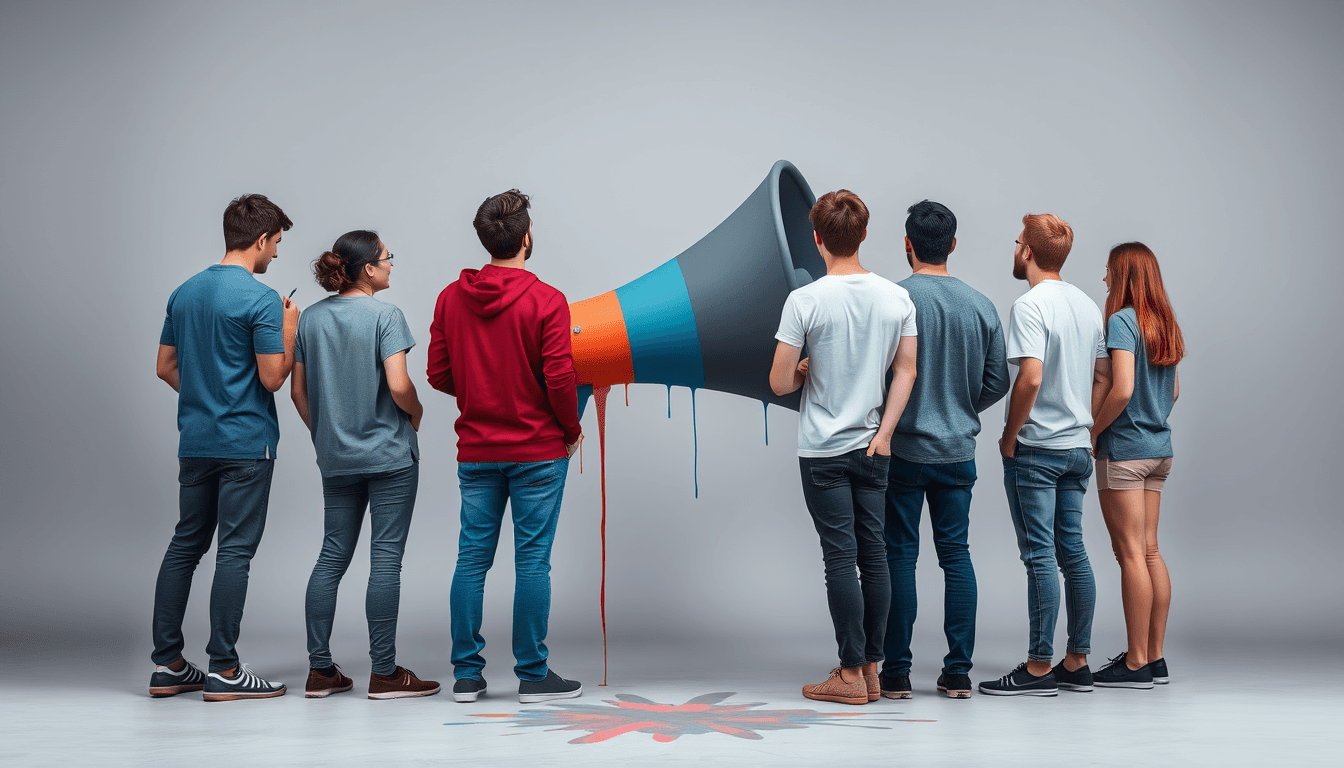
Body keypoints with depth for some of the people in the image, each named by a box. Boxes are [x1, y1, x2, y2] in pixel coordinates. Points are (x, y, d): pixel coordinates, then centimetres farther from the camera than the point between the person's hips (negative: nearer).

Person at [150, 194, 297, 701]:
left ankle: (168, 665, 15)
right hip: (246, 444, -7)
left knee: (185, 545, 11)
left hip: (195, 443, 7)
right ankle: (223, 671, 2)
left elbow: (165, 366, 14)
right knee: (235, 550, -2)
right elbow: (273, 378, -15)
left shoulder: (184, 293, 10)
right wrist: (289, 334, 1)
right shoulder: (261, 300, -13)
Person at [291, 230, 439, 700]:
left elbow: (298, 390, 9)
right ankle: (384, 673, 3)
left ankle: (320, 670, 13)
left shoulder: (312, 317, 6)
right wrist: (416, 415, -1)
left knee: (333, 555, 11)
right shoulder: (385, 316, -12)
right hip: (389, 453, -6)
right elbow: (398, 385, -20)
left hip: (336, 458, 6)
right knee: (386, 557, -1)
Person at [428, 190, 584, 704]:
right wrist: (572, 429, 1)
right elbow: (559, 378, -15)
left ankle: (466, 674, 13)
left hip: (475, 451, 4)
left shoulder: (451, 298, 2)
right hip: (538, 451, -4)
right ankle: (533, 675, 7)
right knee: (532, 561, 1)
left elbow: (438, 374, 4)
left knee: (472, 559, 8)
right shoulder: (546, 301, -11)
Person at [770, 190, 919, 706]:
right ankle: (872, 668, 16)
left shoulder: (805, 301, -12)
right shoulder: (897, 298, 2)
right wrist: (883, 433, 2)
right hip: (873, 448, 4)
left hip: (823, 450, -4)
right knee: (873, 554, 10)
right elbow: (907, 370, 2)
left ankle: (851, 673, 4)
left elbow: (780, 383, -11)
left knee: (841, 557, 0)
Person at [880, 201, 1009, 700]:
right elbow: (998, 381, 7)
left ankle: (896, 673, 6)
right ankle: (958, 673, 10)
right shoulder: (980, 305, 3)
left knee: (899, 556, 2)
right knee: (956, 554, 8)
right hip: (958, 452, 4)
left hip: (901, 449, -3)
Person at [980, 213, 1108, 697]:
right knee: (1072, 552, 11)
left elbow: (1030, 377, -23)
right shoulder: (1087, 305, 13)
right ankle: (1077, 663, 16)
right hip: (1078, 445, 8)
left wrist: (1009, 436, -13)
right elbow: (1101, 376, 17)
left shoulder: (1031, 305, -14)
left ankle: (1039, 668, -2)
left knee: (1040, 555, -6)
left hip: (1036, 447, -8)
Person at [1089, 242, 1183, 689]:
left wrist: (1092, 432, -10)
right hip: (1159, 449, 8)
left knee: (1131, 552, -5)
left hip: (1124, 449, -8)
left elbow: (1122, 390, -21)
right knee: (1150, 550, 11)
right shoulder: (1164, 323, 11)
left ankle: (1137, 663, -1)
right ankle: (1155, 656, 15)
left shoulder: (1121, 320, -13)